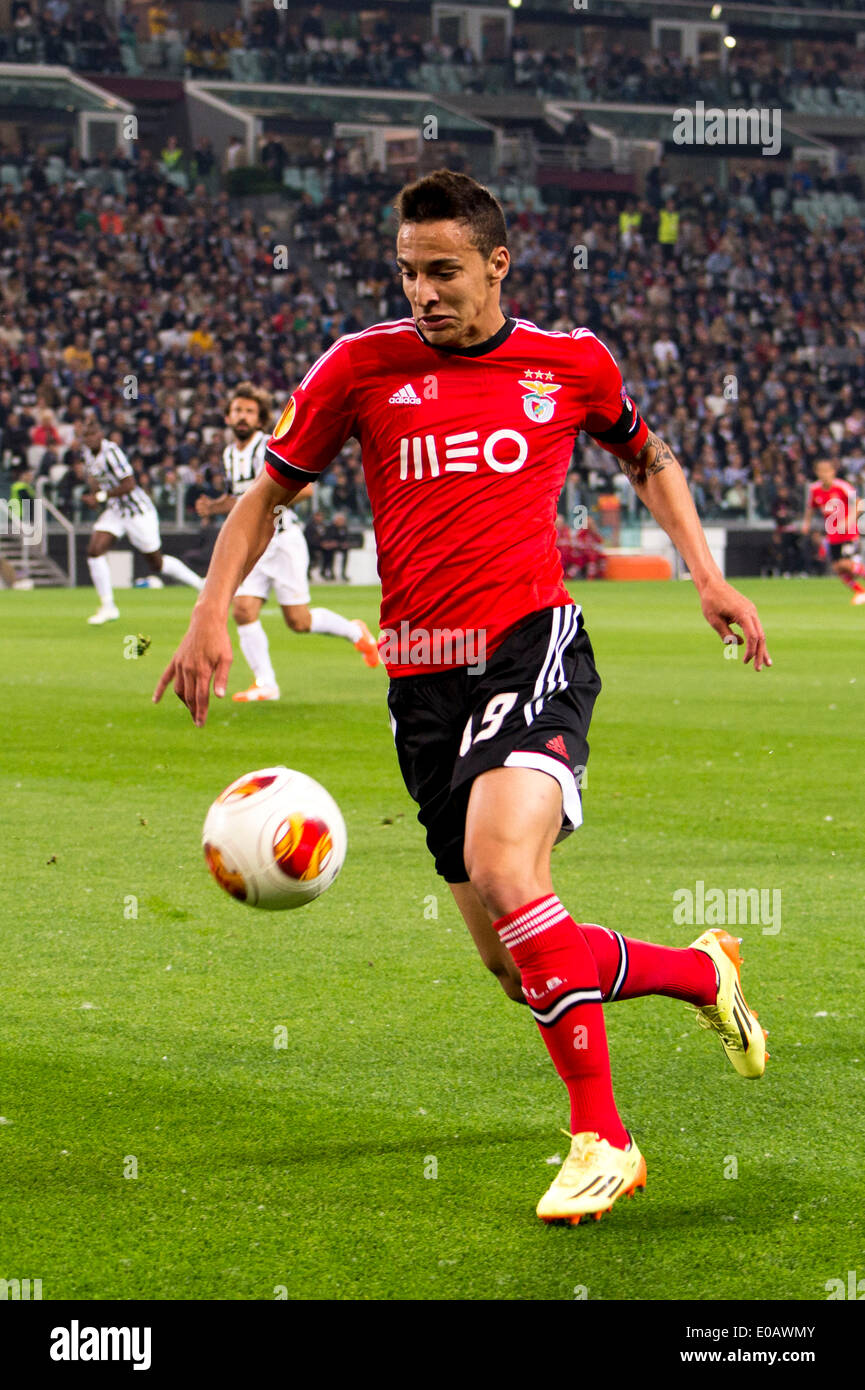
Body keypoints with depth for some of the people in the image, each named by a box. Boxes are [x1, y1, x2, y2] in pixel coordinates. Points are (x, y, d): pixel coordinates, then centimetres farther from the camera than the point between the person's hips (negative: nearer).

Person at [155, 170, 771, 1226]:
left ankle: (600, 1138, -19)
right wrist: (213, 609, 0)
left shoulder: (569, 361, 5)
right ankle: (699, 972, 32)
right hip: (422, 677, 3)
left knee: (503, 869, -29)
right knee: (516, 965, 4)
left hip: (531, 646, -3)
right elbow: (270, 489, 14)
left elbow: (648, 459, 24)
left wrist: (707, 576, 12)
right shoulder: (363, 365, 5)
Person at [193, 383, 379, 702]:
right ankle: (265, 684, -5)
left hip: (282, 540, -7)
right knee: (243, 611, -11)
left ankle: (355, 632, 22)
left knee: (298, 622, -4)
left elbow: (305, 487, -21)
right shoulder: (230, 454, 11)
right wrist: (213, 506, 6)